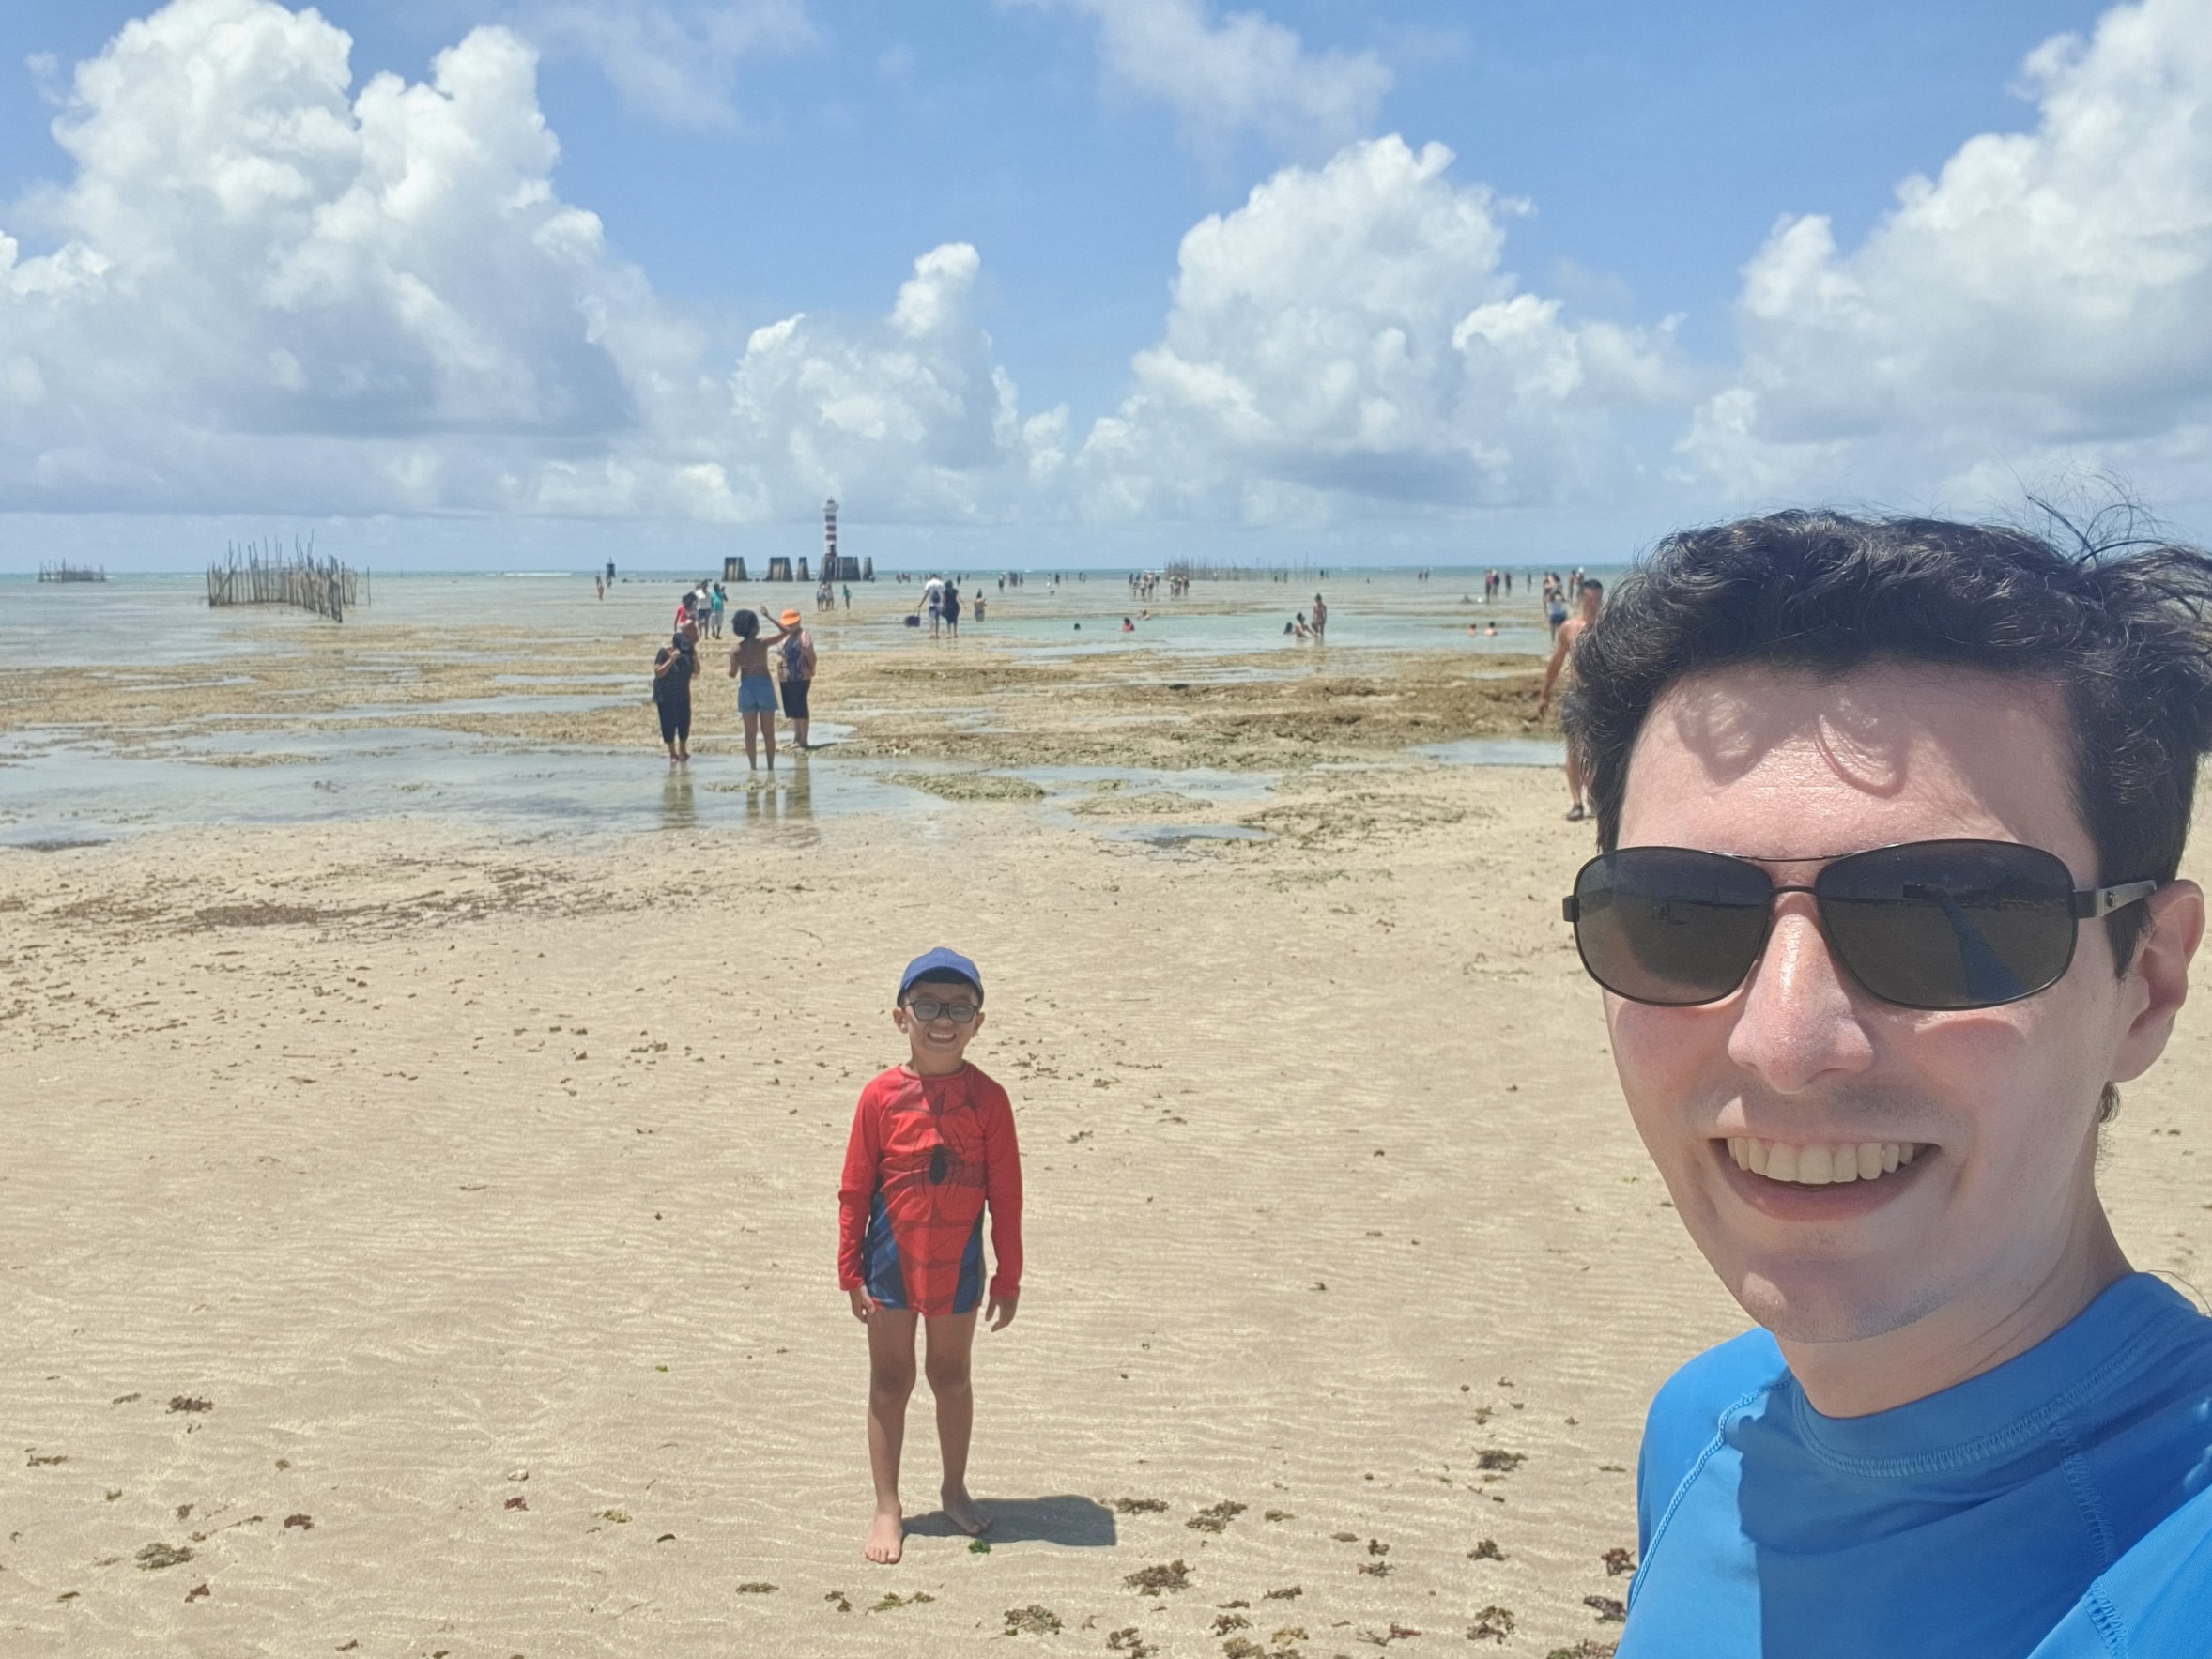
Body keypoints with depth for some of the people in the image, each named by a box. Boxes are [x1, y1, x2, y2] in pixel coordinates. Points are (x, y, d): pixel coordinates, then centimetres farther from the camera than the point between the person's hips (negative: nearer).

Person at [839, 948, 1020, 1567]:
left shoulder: (987, 1099, -8)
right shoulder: (881, 1096, -10)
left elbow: (1006, 1194, -3)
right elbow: (854, 1190, -4)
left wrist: (1007, 1278, -1)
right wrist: (851, 1272, -4)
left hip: (958, 1265, 1)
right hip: (892, 1263, -1)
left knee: (952, 1377, 16)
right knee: (890, 1382, 10)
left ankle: (955, 1490, 34)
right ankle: (887, 1508, 21)